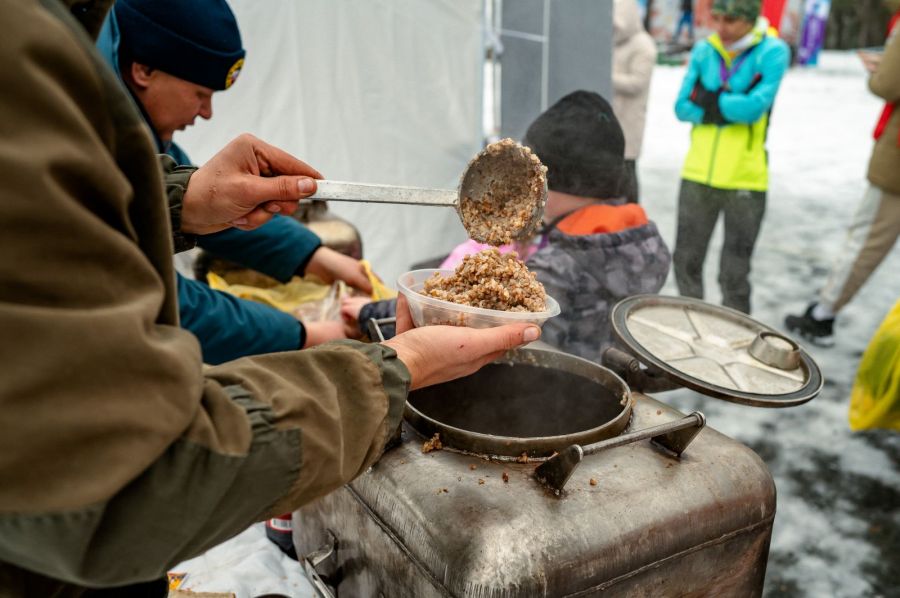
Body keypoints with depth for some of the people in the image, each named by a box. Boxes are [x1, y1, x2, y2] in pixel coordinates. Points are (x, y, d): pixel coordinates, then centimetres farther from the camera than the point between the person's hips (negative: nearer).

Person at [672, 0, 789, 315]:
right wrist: (731, 105, -12)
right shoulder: (704, 50, 5)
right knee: (686, 260, 12)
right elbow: (682, 108, -1)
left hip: (745, 179, -4)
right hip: (698, 173, 4)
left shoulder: (773, 52, -6)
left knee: (735, 275, 6)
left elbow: (755, 106, -18)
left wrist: (708, 101, -8)